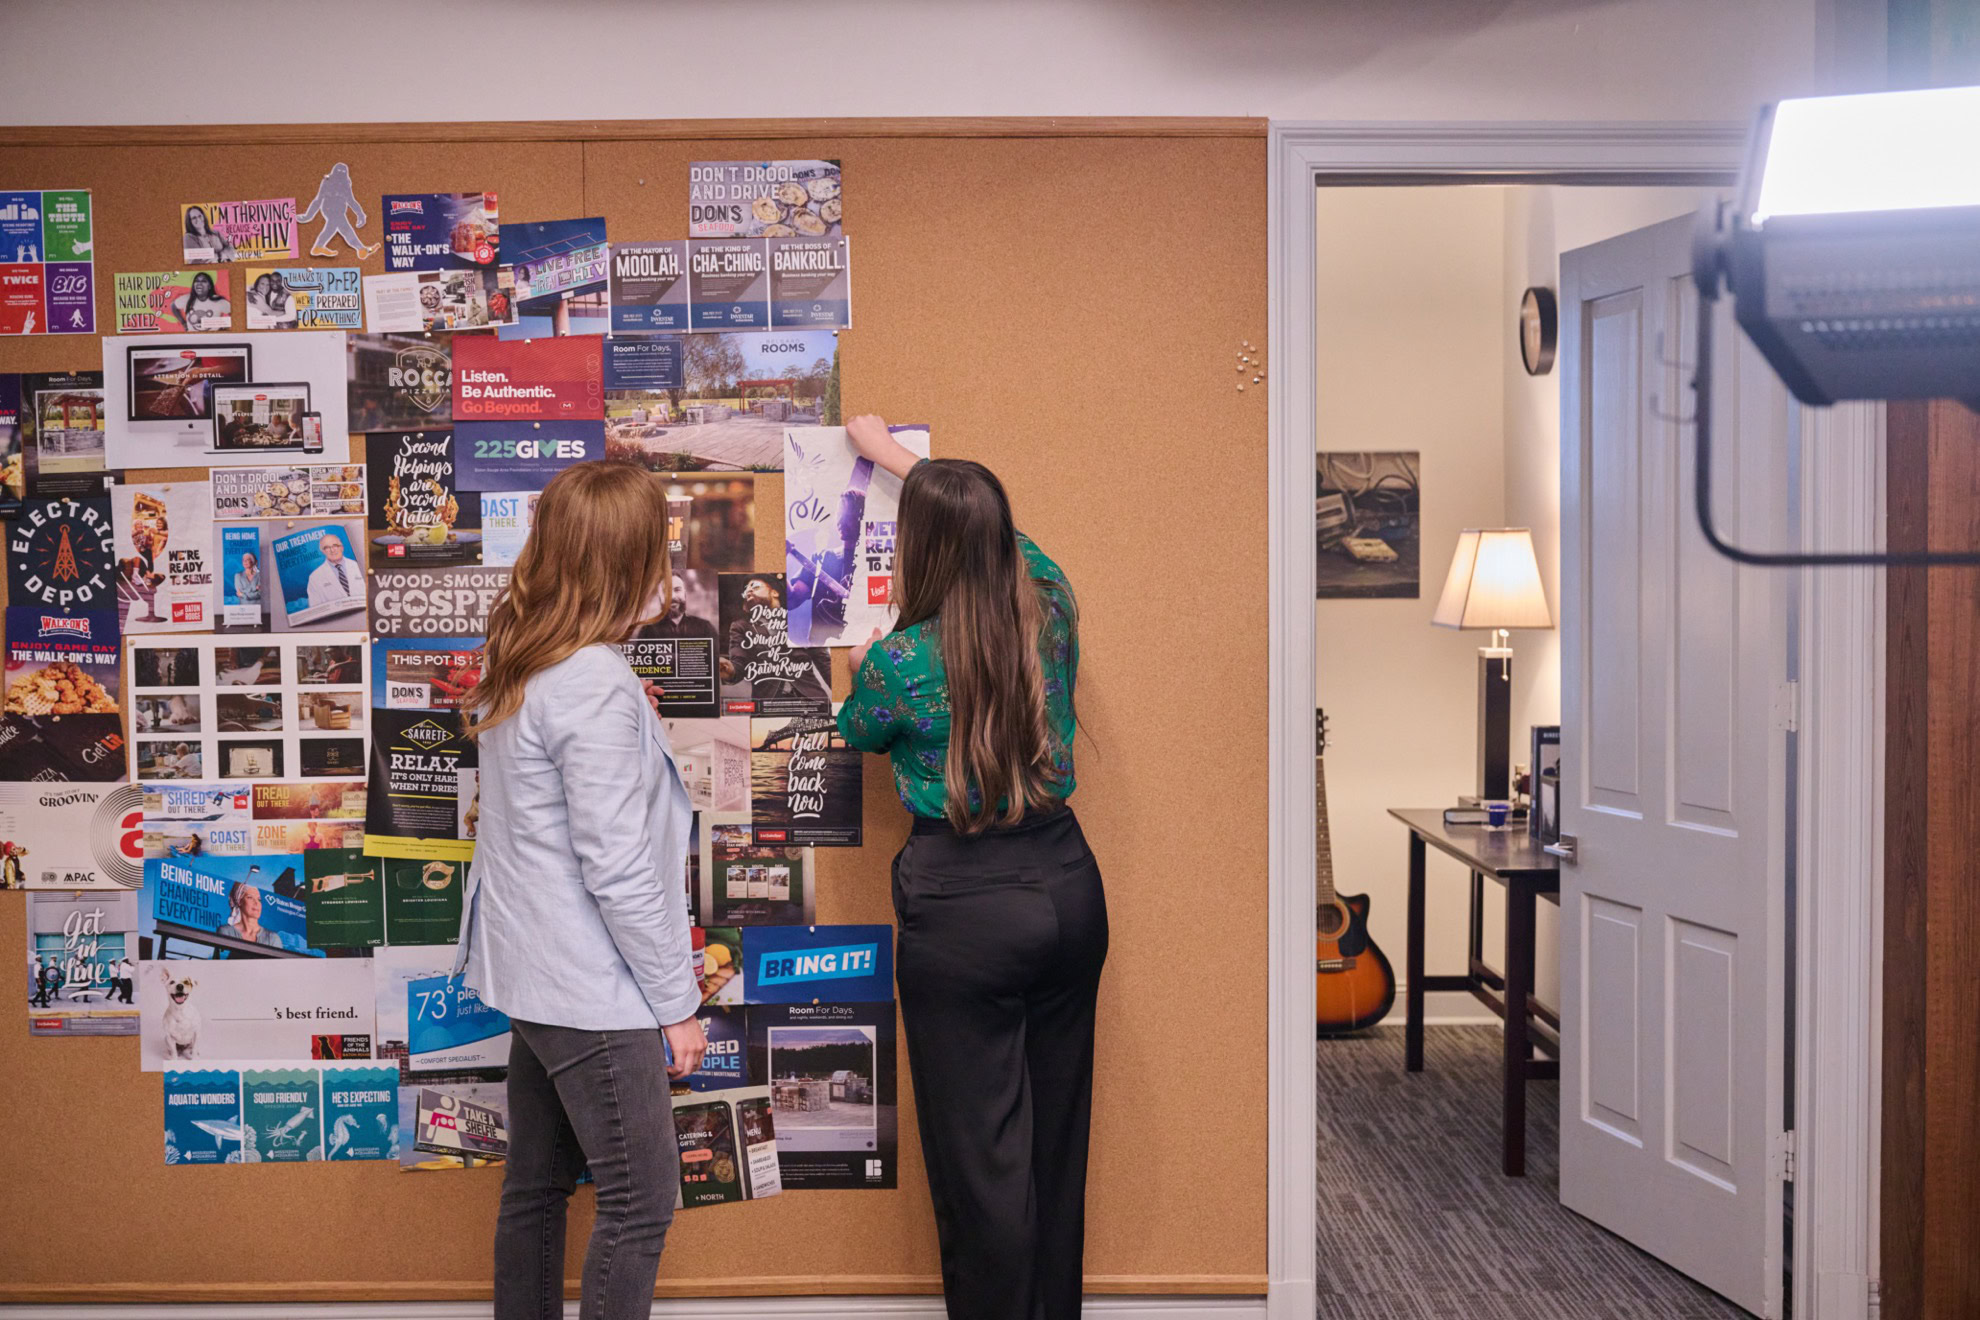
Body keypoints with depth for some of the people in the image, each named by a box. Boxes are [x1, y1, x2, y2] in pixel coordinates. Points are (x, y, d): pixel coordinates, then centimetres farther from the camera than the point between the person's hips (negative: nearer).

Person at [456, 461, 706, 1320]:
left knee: (536, 1186, 18)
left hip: (534, 976, 9)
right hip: (593, 991, -9)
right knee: (641, 1203, 0)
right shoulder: (597, 686, -22)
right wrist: (677, 1003, -12)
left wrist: (638, 615, 21)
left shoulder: (519, 661, 5)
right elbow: (618, 871, -22)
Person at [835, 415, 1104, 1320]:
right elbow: (988, 528, 19)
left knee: (981, 1150, 4)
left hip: (964, 909, -6)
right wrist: (890, 452, 32)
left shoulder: (900, 663, -15)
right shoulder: (1051, 606, -2)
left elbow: (859, 735, 9)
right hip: (1068, 885, 6)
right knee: (1055, 1128, 18)